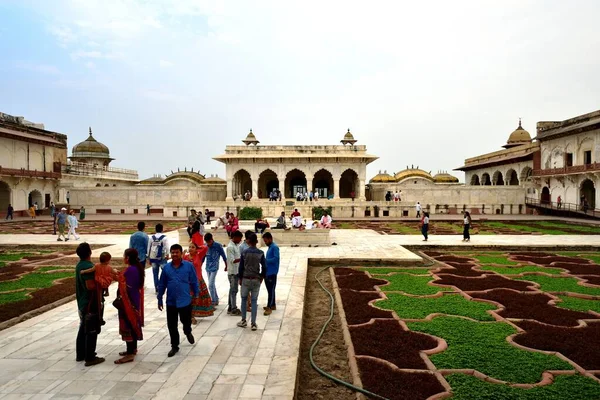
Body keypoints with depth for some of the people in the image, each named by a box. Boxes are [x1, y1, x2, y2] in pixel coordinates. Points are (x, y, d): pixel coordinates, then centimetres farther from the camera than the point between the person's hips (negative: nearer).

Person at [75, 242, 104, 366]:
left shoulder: (79, 265, 8)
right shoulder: (89, 267, -23)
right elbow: (90, 286, -27)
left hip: (82, 303, 10)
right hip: (90, 304, -10)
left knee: (83, 329, 19)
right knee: (91, 331, -1)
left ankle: (80, 354, 29)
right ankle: (90, 358, 6)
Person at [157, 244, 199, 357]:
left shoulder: (189, 266, -7)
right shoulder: (166, 267, 0)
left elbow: (194, 282, -1)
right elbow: (162, 284, 7)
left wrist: (196, 296, 1)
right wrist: (159, 299, 8)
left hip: (185, 300, -2)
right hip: (171, 302, 2)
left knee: (186, 321, 14)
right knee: (172, 325, 8)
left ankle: (188, 333, 49)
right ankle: (174, 346, 25)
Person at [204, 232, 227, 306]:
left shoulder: (218, 246, -12)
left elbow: (223, 256, -3)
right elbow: (203, 257, 12)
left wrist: (226, 266, 4)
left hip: (214, 268, -5)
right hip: (208, 268, 5)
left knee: (210, 285, -10)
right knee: (212, 284, 13)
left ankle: (213, 301, -1)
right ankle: (216, 299, 27)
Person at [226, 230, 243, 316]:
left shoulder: (236, 245, 10)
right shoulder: (230, 247, -18)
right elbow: (232, 260, -22)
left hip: (236, 271, 9)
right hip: (233, 272, -9)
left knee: (232, 290, 14)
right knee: (234, 290, -3)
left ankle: (230, 308, 22)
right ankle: (233, 309, 3)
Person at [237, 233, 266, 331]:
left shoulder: (244, 253, -5)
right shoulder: (260, 253, -5)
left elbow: (241, 267, -2)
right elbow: (264, 267, -5)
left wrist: (240, 279, 9)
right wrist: (262, 277, 10)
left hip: (246, 279, 0)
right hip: (256, 280, 0)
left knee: (244, 299, 15)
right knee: (254, 301, 5)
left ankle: (243, 321, 21)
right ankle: (253, 324, 4)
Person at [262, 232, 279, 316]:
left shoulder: (275, 247, -13)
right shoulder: (269, 247, 15)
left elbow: (276, 258, -24)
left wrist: (265, 260, -22)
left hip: (272, 273, -9)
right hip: (267, 272, 10)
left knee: (271, 290, -5)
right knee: (269, 289, 15)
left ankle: (269, 307, -2)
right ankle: (272, 305, 25)